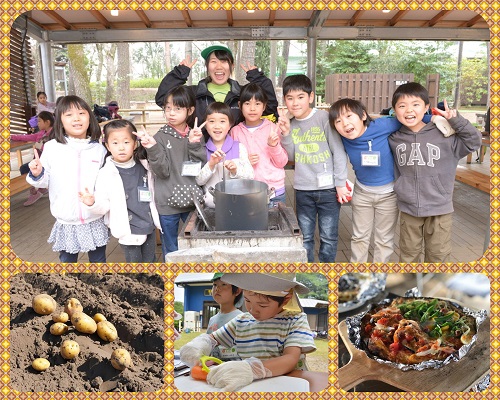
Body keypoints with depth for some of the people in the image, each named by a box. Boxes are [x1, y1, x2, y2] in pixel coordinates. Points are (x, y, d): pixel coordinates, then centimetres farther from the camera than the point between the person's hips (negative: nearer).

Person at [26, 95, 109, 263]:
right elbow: (45, 180, 2)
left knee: (98, 260, 18)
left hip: (95, 221, 1)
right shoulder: (52, 147, -5)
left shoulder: (99, 149, -2)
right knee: (67, 260, 19)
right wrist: (37, 175, -18)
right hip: (66, 223, 0)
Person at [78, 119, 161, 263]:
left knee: (150, 261, 19)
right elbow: (104, 205, -13)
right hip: (128, 232, -4)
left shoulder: (145, 167, 0)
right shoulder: (106, 174, -11)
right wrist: (93, 203, -30)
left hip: (150, 227, 4)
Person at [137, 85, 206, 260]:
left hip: (192, 200, 2)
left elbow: (200, 168, -7)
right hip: (168, 203, -2)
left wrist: (195, 144, -19)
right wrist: (152, 149, -26)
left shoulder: (196, 135, 2)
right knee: (171, 251, 13)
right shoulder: (161, 137, -5)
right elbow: (163, 171, -13)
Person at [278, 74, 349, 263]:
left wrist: (340, 183, -10)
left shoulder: (324, 118, -9)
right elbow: (291, 157, 6)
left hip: (328, 188, -3)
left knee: (329, 237, 8)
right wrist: (286, 133, -8)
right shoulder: (290, 123, 5)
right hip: (303, 189, 4)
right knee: (305, 237, 14)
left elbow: (339, 152, -9)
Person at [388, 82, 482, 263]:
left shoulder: (443, 135, -8)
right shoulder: (393, 139, -2)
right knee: (408, 254, 17)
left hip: (440, 208, -1)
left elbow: (474, 141, -3)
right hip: (408, 208, 1)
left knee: (438, 254, 13)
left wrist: (455, 119, -14)